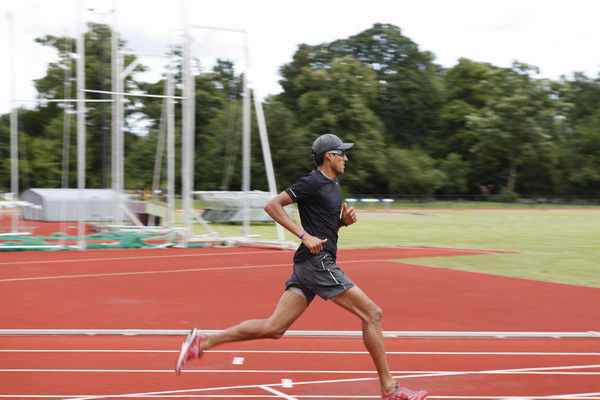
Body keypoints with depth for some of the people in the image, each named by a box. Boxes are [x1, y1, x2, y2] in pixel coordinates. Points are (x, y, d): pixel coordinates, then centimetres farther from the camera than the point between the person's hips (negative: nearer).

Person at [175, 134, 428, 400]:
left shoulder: (333, 186, 19)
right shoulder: (313, 182, -9)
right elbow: (272, 205, -13)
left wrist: (344, 220, 9)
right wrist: (304, 235, -18)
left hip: (308, 266, 10)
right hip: (317, 262, -10)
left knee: (273, 328, 5)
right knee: (372, 314, -5)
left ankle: (203, 342, 8)